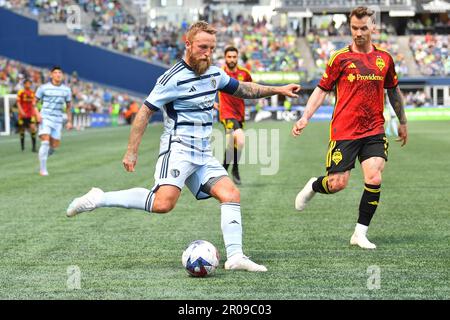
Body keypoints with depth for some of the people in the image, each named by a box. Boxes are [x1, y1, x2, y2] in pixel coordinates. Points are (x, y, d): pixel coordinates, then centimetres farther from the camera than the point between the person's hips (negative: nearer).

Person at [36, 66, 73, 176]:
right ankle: (43, 169, -10)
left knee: (55, 145, 1)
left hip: (58, 120, 4)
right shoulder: (43, 88, -2)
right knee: (45, 142, -16)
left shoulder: (66, 90, 7)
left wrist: (69, 121, 9)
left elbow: (68, 106, 16)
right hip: (45, 117, -4)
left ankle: (42, 157, 32)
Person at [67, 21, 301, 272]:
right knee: (163, 203, -26)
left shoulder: (214, 74, 10)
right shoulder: (173, 79, -13)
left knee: (231, 194, -8)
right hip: (178, 149, -8)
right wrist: (132, 152, -10)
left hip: (203, 154, 8)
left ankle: (235, 257, -10)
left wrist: (277, 90, 24)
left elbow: (242, 89, 29)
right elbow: (145, 112, -9)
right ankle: (98, 199, -15)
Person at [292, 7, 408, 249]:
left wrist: (402, 122, 29)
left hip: (374, 131, 3)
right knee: (337, 183, -5)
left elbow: (393, 91, 22)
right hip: (344, 131, -3)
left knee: (374, 179, -13)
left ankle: (360, 233, 0)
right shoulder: (340, 58, -2)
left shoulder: (384, 58, 8)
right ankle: (313, 187, 32)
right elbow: (322, 89, 3)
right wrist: (305, 117, -8)